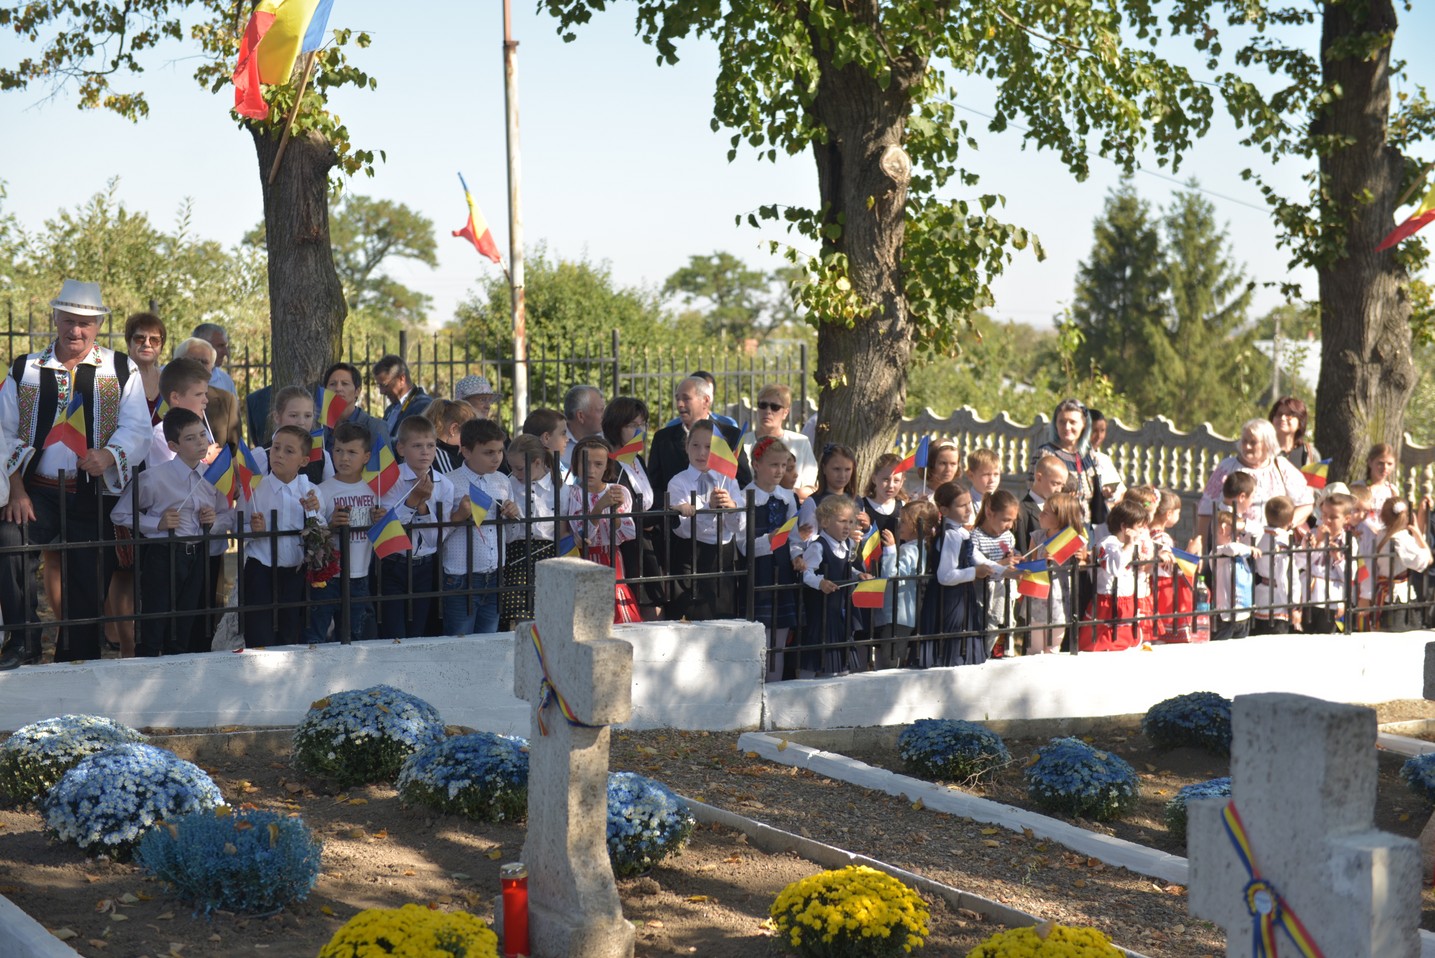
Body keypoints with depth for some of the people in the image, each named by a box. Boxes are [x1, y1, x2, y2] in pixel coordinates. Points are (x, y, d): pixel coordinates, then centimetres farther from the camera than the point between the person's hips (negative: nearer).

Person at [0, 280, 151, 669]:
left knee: (88, 588, 3)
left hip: (94, 498, 0)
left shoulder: (121, 370, 7)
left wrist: (108, 455, -23)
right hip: (37, 492, 0)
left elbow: (137, 429, -2)